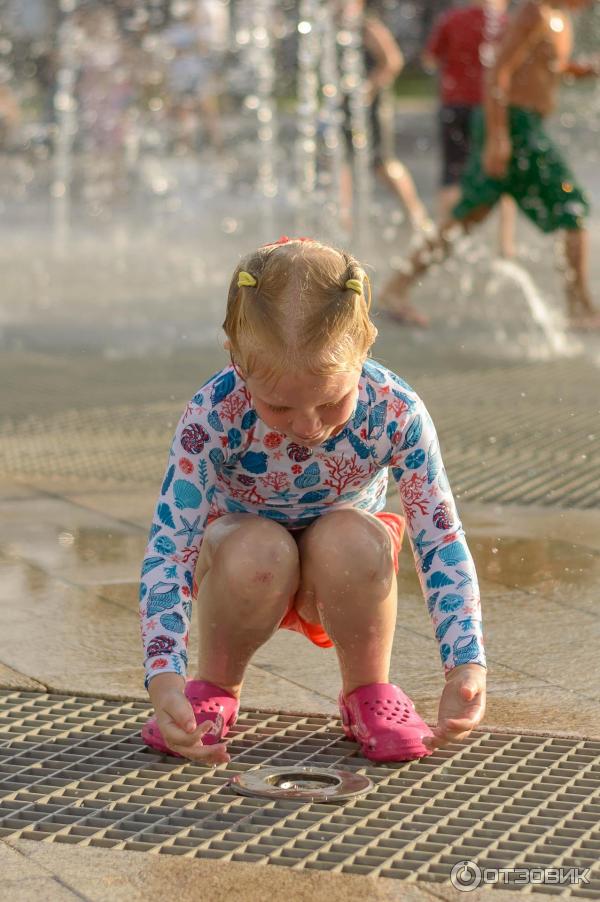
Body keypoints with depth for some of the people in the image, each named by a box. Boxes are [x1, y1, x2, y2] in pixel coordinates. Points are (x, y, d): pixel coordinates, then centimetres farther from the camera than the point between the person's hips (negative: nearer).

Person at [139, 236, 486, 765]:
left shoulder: (395, 413, -28)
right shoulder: (213, 416, -31)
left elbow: (441, 542, -24)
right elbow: (170, 547, -32)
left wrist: (467, 665, -38)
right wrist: (165, 679, -46)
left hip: (341, 584, 1)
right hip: (242, 575, -1)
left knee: (354, 537, -35)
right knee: (260, 548, -36)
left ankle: (370, 692, -8)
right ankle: (214, 690, -7)